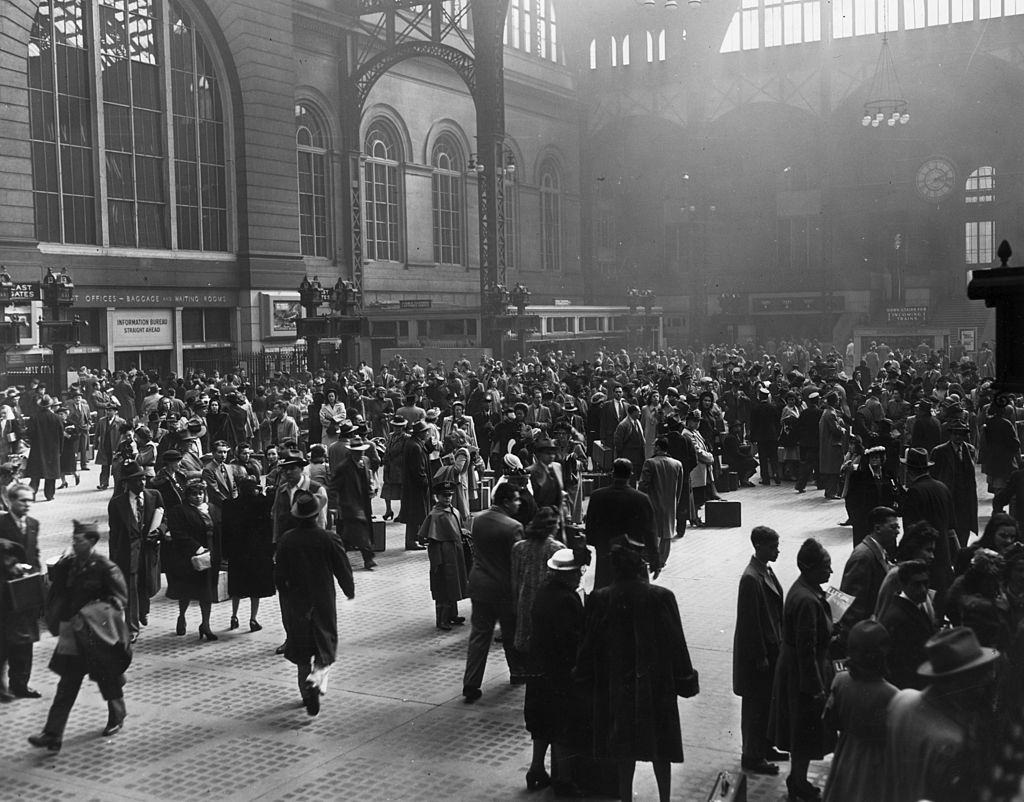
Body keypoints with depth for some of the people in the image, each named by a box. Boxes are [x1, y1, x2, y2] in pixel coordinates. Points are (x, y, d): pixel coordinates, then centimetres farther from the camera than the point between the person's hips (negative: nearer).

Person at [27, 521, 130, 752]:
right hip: (73, 633, 4)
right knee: (67, 685, 1)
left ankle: (117, 718, 37)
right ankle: (52, 735, -1)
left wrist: (100, 611, -22)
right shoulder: (67, 565, 4)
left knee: (109, 679, 13)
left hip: (98, 634, -4)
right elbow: (57, 593, 13)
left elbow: (120, 597, -11)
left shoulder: (105, 568, -12)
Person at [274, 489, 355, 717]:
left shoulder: (285, 541, -8)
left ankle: (308, 694, 16)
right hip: (324, 601, -2)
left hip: (296, 603, 2)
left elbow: (279, 576, -4)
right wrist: (350, 591, 11)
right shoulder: (329, 539, -13)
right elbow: (343, 570, -7)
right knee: (326, 644, 12)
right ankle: (318, 674, -15)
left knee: (302, 650, 15)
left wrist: (287, 598, 13)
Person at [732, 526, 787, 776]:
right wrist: (760, 657, -18)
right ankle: (751, 757, 15)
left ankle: (764, 747, 34)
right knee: (756, 704, 3)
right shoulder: (751, 578, -23)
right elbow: (750, 621, -21)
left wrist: (778, 643, 16)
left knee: (768, 700, 20)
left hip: (771, 646, 9)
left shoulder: (766, 571, 6)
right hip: (756, 651, -9)